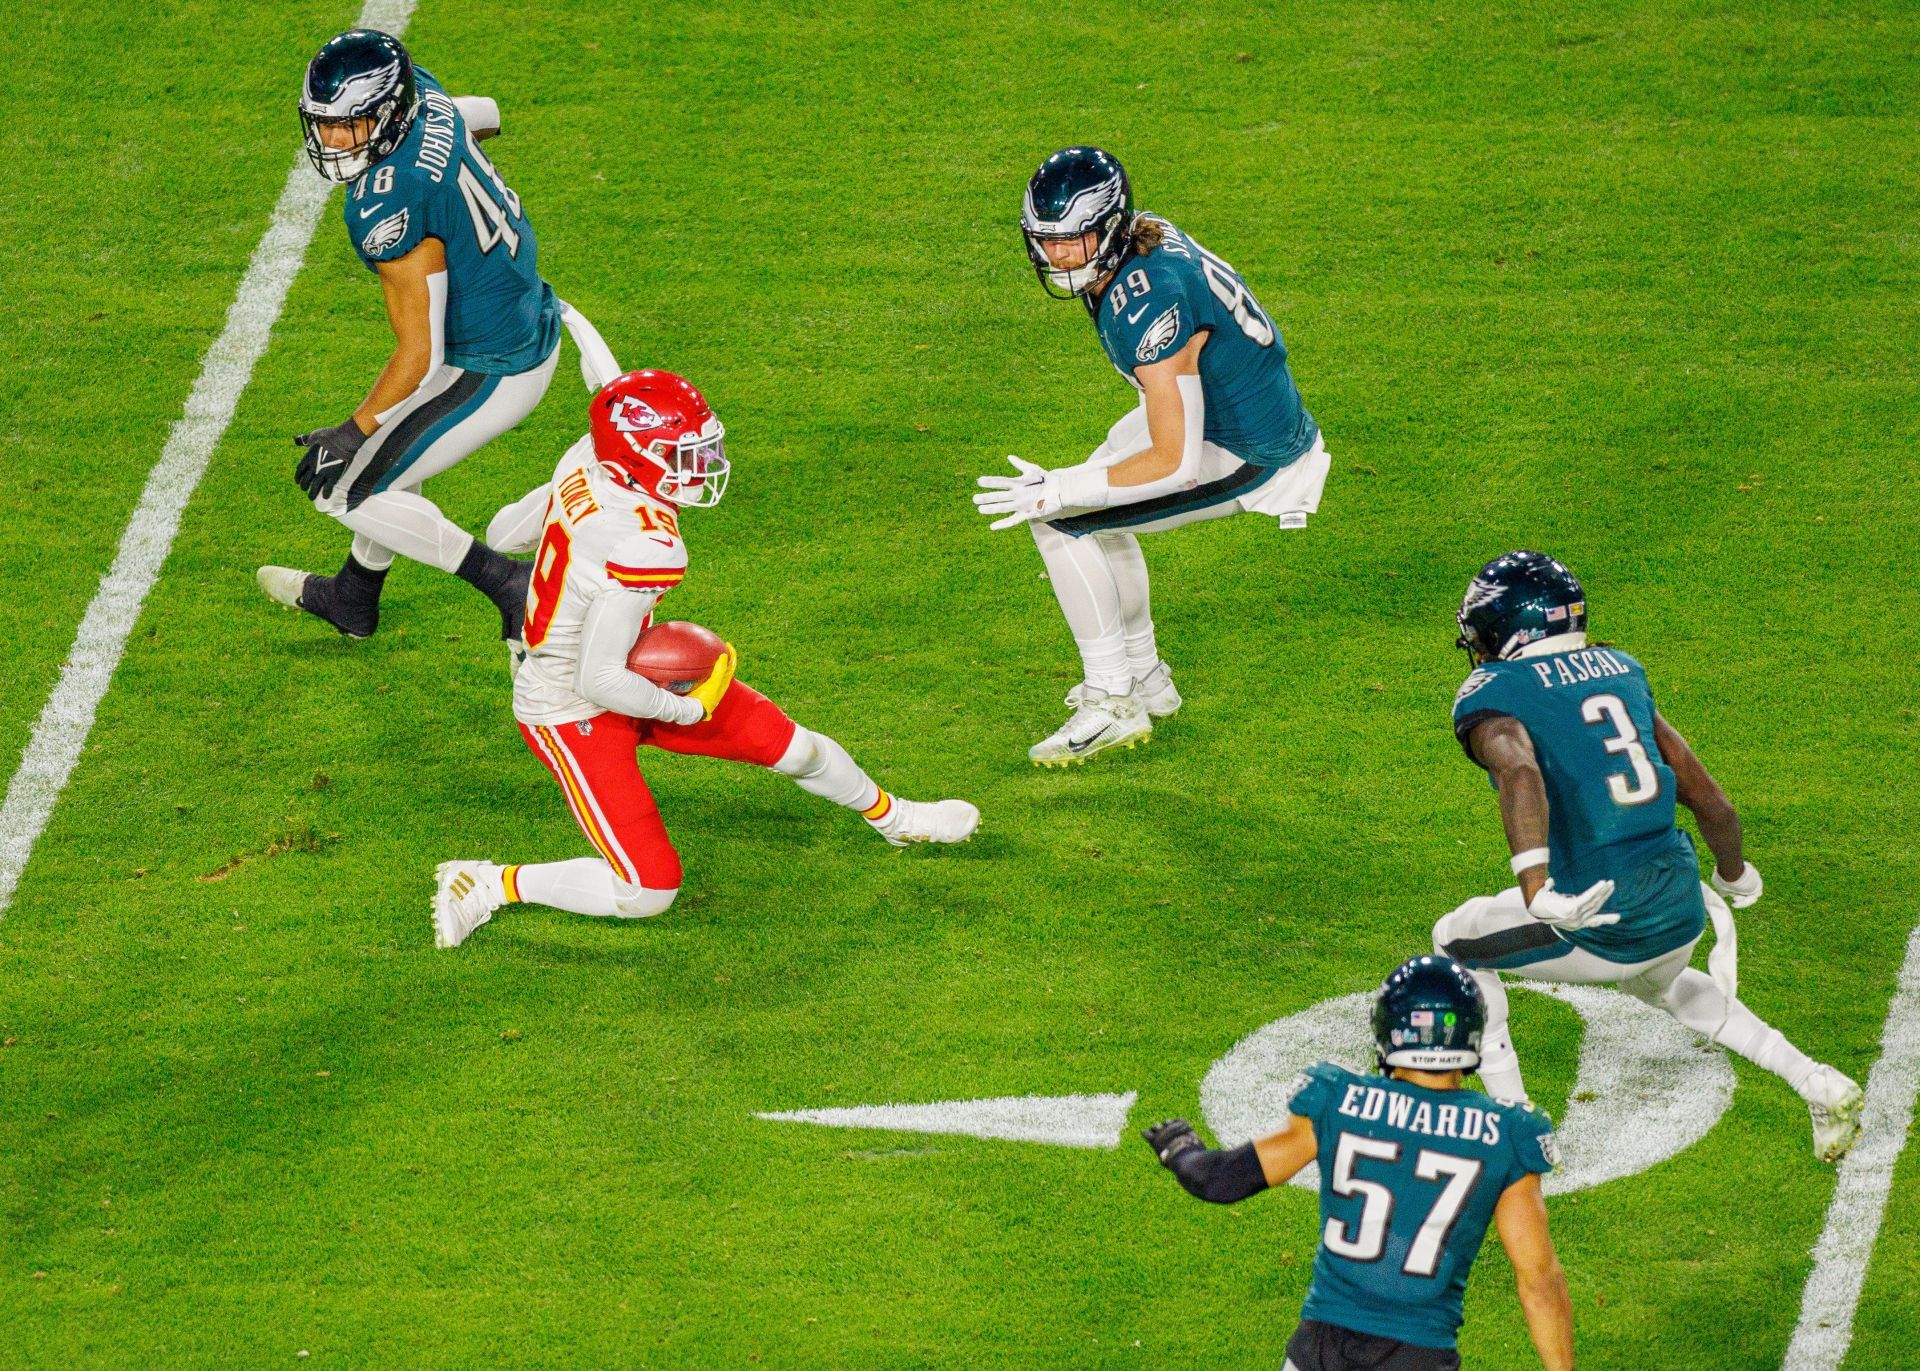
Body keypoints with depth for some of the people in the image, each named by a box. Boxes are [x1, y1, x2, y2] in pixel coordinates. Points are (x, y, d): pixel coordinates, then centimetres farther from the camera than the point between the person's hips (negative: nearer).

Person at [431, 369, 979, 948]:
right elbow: (600, 682, -31)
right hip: (575, 716, -10)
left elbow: (502, 535, 3)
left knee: (790, 743, 17)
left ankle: (893, 817, 43)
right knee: (648, 891, -9)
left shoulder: (585, 462, -13)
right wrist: (688, 710, -15)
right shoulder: (647, 548, -36)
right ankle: (491, 884, 5)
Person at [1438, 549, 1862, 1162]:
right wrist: (1733, 879, 35)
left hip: (1601, 921, -6)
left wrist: (1535, 889, -40)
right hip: (1682, 912, 6)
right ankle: (1816, 1083, 26)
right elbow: (1710, 801, 17)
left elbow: (1520, 773, -29)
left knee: (1457, 945, 20)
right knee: (1658, 981, 39)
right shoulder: (1621, 671, 15)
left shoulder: (1493, 695, -5)